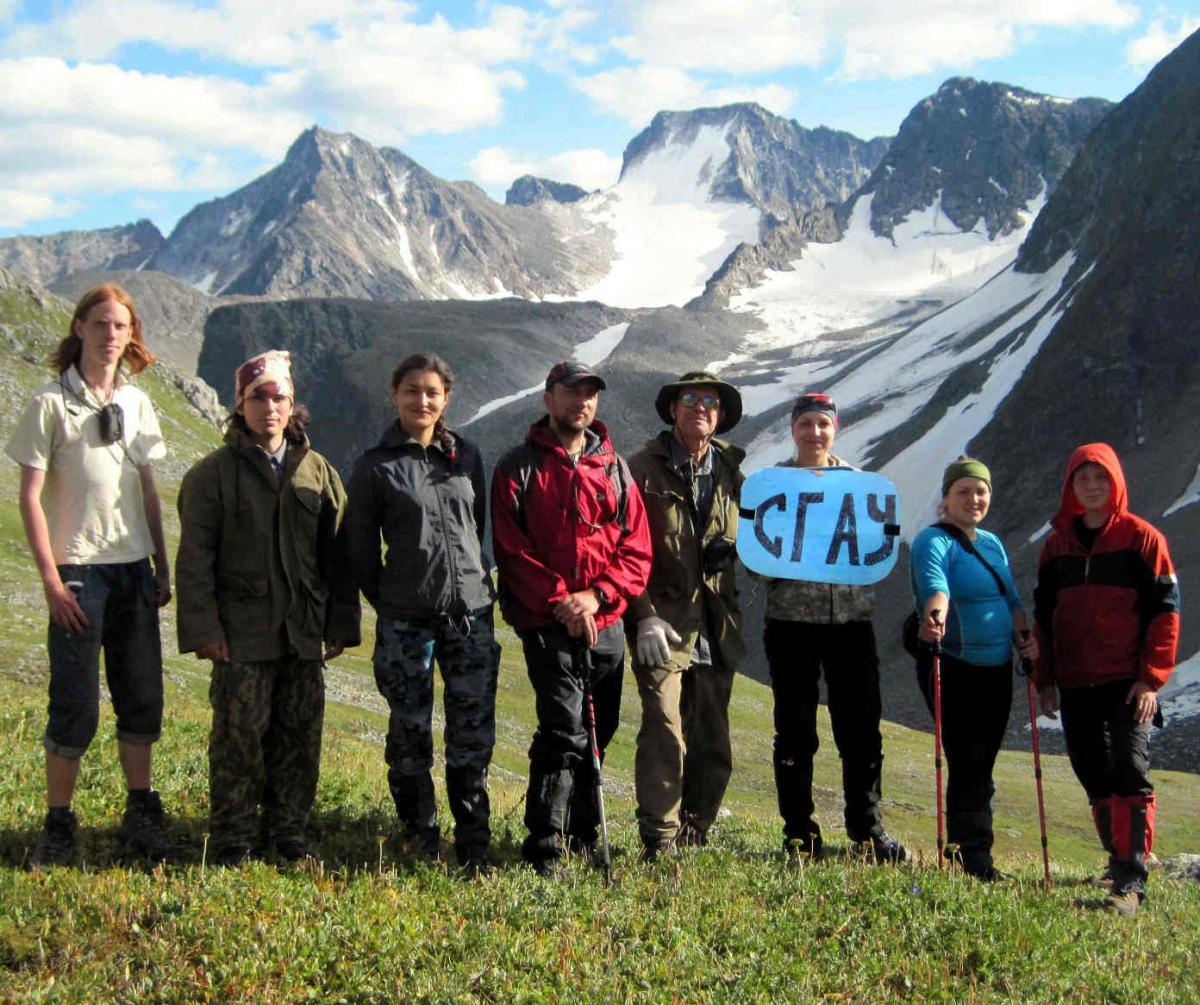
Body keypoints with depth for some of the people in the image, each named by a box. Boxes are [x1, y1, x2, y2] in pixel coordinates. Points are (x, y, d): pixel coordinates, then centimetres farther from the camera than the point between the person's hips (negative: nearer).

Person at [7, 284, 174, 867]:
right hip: (78, 570, -5)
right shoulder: (51, 403, -5)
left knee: (142, 699, 8)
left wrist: (162, 568, 12)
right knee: (75, 704, -4)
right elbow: (30, 498, -7)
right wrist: (51, 579, -12)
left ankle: (140, 816, 19)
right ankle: (58, 826, 8)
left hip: (134, 568, 5)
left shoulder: (136, 403, 11)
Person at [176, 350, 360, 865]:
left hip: (304, 630, 3)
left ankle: (289, 830, 20)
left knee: (301, 730, 7)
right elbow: (195, 557, -2)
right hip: (241, 631, -3)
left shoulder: (317, 472, 11)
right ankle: (233, 837, 11)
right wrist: (203, 628, -10)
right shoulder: (213, 473, 1)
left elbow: (337, 554, 12)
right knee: (241, 731, -1)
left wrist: (341, 621, 6)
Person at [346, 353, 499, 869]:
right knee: (410, 734, 5)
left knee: (474, 734, 3)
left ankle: (474, 845, 14)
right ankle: (419, 842, 18)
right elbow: (361, 550, 4)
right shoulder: (376, 467, -1)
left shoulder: (466, 457, 9)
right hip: (405, 622, -2)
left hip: (471, 614, 3)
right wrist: (389, 603, 7)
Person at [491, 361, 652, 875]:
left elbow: (637, 552, 6)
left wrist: (597, 595, -11)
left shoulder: (615, 469, 11)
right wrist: (560, 601, -15)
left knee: (598, 734, 13)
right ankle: (544, 850, -11)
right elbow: (510, 550, -5)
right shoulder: (519, 467, 1)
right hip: (546, 622, -5)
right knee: (564, 731, -16)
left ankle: (583, 839, 29)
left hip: (606, 625, 5)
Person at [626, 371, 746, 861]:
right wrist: (645, 616, -13)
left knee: (713, 746, 8)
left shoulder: (730, 473, 15)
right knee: (664, 733, -12)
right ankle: (659, 845, -5)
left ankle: (693, 837, 21)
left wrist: (730, 549, 3)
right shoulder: (643, 468, 0)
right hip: (663, 622, -5)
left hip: (715, 630, 5)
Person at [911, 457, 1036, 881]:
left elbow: (1011, 598, 19)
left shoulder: (992, 543, 16)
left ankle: (975, 860, 19)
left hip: (996, 670, 7)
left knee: (980, 767, 11)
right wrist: (935, 615, -49)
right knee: (968, 765, -10)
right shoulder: (933, 541, -9)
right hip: (953, 669, -7)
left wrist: (1024, 634, 0)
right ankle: (973, 861, -6)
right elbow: (934, 583, -29)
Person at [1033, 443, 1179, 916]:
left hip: (1127, 682, -5)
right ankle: (1119, 859, 23)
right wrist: (1044, 679, 12)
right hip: (1075, 684, 5)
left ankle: (1130, 881, -14)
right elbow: (1043, 614, 17)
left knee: (1130, 773, -13)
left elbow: (1165, 610, -3)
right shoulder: (1057, 544, 12)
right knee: (1094, 778, 9)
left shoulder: (1142, 538, -1)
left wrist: (1152, 677, -10)